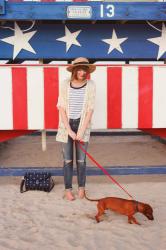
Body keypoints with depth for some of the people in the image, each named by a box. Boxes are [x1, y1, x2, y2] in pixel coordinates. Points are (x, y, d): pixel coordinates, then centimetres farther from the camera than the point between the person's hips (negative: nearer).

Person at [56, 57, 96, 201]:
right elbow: (62, 109, -7)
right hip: (66, 125, 0)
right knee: (68, 159, 5)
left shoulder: (90, 85, -8)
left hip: (82, 124, 0)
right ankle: (68, 189, 18)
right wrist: (69, 131, -13)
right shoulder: (65, 85, -8)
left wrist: (81, 131, -12)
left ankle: (81, 187, 24)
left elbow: (90, 109, -8)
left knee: (81, 159, 6)